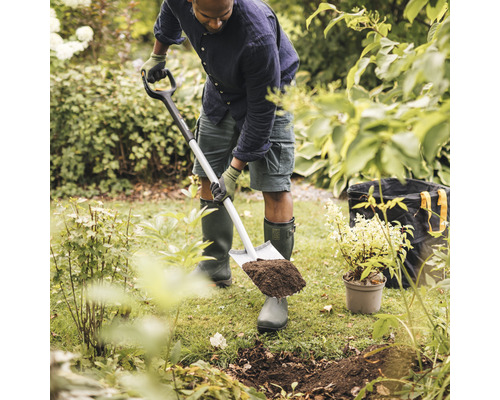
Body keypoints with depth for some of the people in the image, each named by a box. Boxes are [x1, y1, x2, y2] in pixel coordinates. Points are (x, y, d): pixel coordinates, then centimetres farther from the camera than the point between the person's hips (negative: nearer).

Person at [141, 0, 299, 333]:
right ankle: (216, 267, 27)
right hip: (220, 91, 6)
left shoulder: (258, 34, -41)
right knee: (210, 177, 11)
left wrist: (236, 167, -25)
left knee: (275, 189, -14)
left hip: (267, 92, -6)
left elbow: (262, 108, -30)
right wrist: (159, 53, 19)